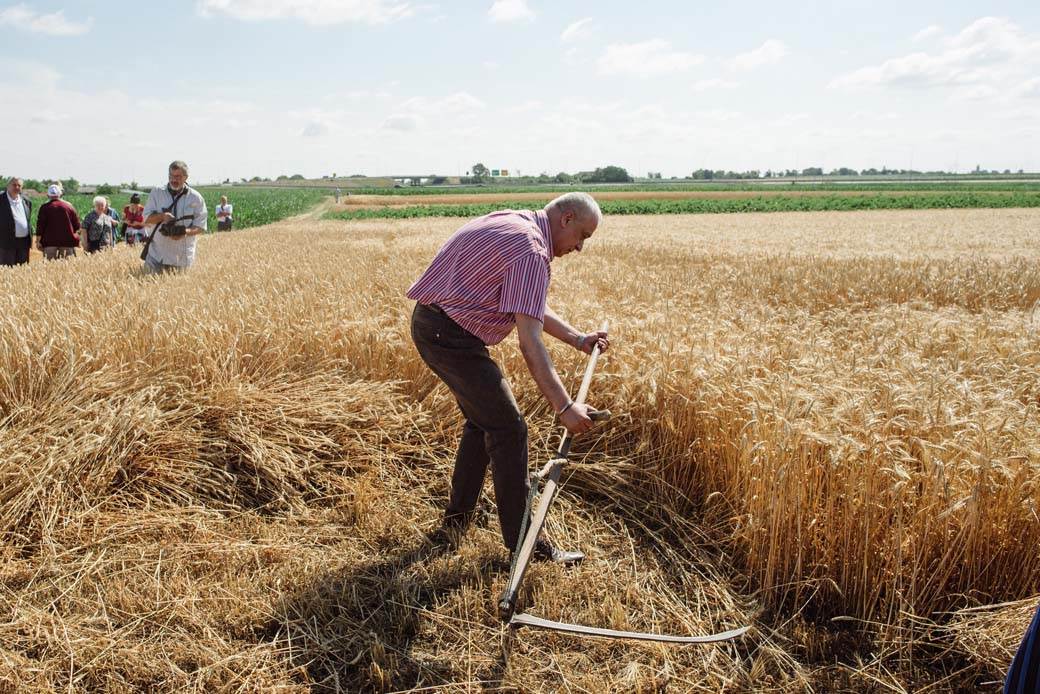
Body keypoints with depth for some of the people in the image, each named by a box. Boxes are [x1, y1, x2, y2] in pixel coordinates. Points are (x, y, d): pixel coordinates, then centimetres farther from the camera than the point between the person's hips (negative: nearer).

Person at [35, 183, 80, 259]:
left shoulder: (45, 207, 0)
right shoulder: (69, 206, 5)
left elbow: (40, 225, -1)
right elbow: (77, 225, 8)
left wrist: (38, 241, 3)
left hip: (50, 242, -1)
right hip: (67, 241, 1)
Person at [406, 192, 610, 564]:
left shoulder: (515, 224, 13)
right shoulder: (531, 251, -19)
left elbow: (528, 307, 19)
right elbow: (529, 339, -26)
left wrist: (577, 339, 15)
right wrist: (564, 406, -25)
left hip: (431, 326, 11)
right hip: (450, 335, -11)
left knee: (482, 420, 21)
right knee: (508, 428, -4)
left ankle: (457, 518, 32)